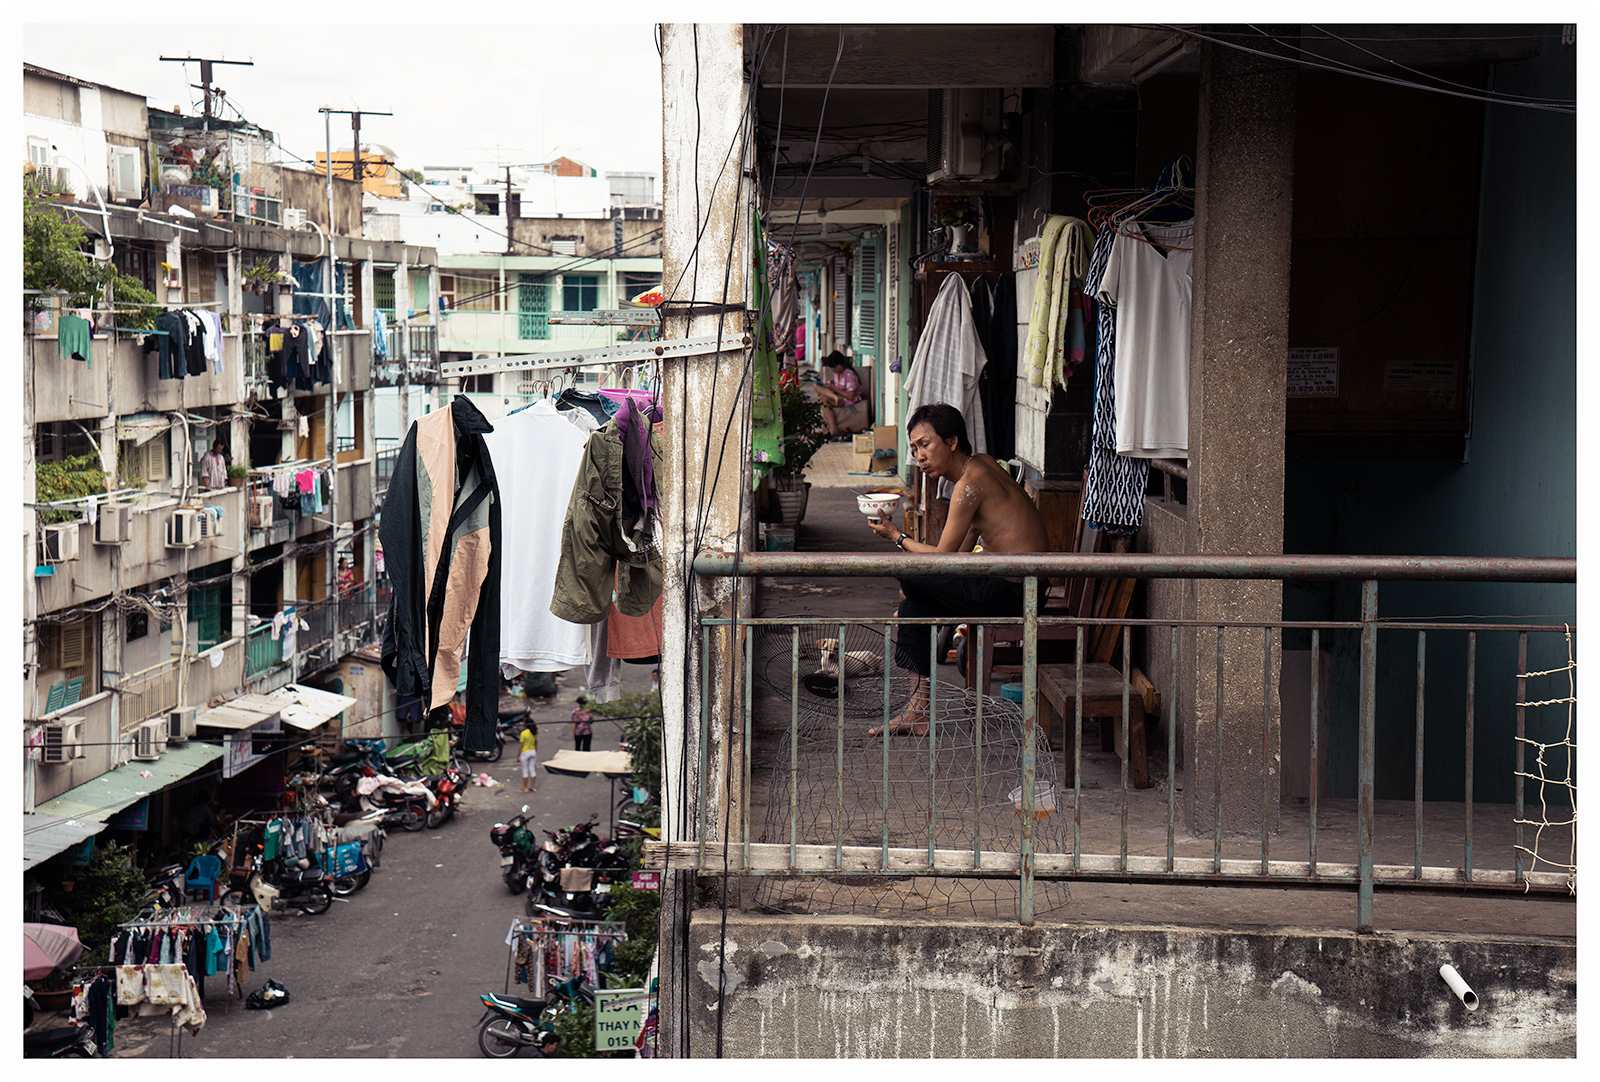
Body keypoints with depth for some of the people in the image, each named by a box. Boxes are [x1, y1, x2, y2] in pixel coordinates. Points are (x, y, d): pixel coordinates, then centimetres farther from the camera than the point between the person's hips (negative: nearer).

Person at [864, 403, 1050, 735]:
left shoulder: (969, 483, -16)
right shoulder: (979, 464, 14)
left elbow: (942, 557, -12)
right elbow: (962, 548, 18)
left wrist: (897, 537, 3)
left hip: (1014, 593, -10)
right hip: (1016, 586, 10)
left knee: (909, 574, -9)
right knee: (914, 606, 13)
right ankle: (918, 712, 15)